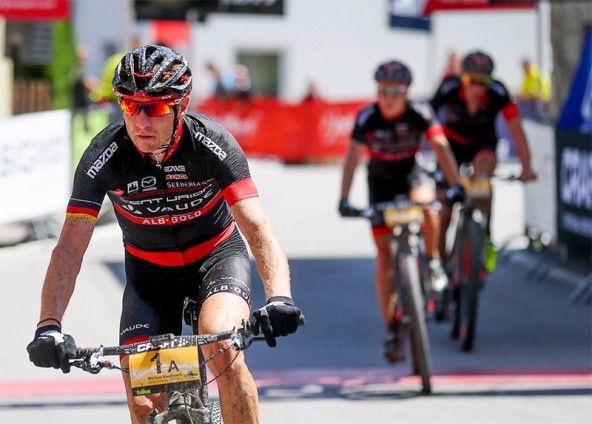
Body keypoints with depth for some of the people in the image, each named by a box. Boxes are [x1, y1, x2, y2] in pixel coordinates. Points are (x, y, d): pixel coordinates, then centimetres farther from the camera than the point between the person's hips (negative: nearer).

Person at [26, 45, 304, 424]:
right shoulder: (105, 155, -23)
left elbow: (257, 226, -33)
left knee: (221, 345, -33)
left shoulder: (211, 143, -26)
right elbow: (70, 245, -27)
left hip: (216, 255, -2)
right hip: (149, 270, 2)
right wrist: (49, 325, -42)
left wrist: (279, 297, -51)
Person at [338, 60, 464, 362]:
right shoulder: (368, 117, -21)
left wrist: (456, 185, -41)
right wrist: (344, 199, -37)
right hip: (381, 182, 1)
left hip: (413, 174, -1)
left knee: (426, 204, -37)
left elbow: (440, 146, -29)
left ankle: (433, 262, -11)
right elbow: (353, 156, -27)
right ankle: (392, 330, 3)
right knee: (384, 256, -3)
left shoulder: (419, 113, -21)